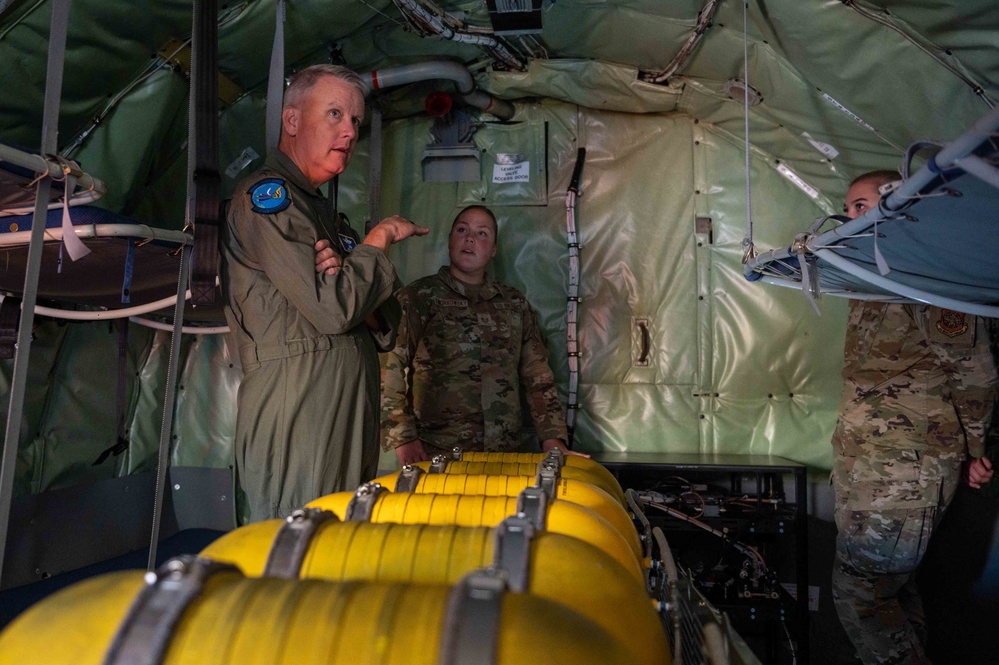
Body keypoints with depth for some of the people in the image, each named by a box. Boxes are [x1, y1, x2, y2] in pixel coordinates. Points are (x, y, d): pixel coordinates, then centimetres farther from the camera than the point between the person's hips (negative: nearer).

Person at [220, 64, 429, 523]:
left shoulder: (322, 210, 20)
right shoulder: (265, 196, -7)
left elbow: (384, 327, 13)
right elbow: (332, 310, -18)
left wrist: (345, 283, -10)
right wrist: (381, 238, -3)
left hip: (351, 423, 9)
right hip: (296, 424, -8)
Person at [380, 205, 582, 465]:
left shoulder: (515, 304, 12)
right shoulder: (418, 298, 1)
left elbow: (538, 375, 10)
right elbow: (389, 371, -5)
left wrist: (552, 437, 1)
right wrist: (404, 440, -13)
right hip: (434, 455, -3)